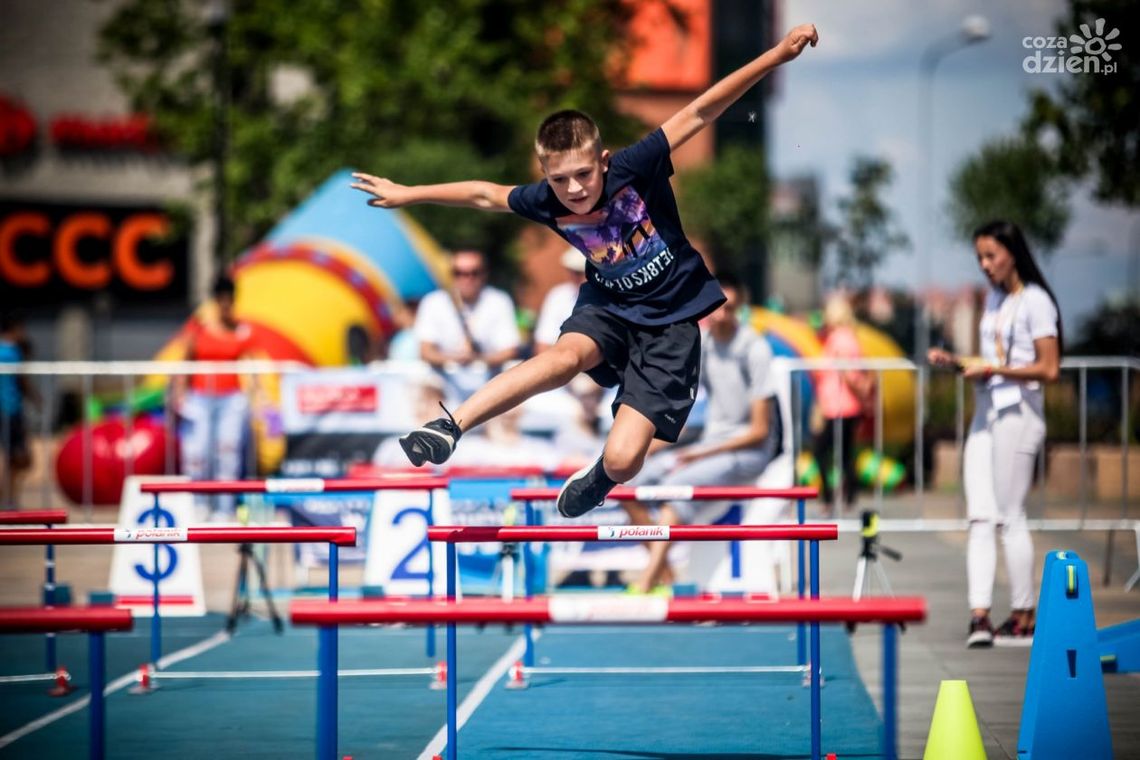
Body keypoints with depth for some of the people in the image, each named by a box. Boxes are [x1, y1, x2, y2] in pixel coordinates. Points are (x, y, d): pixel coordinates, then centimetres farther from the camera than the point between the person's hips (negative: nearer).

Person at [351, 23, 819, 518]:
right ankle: (448, 428, -32)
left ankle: (599, 480, 23)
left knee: (622, 459, -16)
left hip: (670, 319, -3)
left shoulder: (634, 170, -23)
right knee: (565, 355, -34)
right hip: (609, 306, 3)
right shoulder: (547, 203, -13)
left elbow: (700, 112, -27)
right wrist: (408, 195, 16)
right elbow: (484, 195, 6)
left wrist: (777, 55, -31)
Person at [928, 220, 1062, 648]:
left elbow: (1049, 370, -14)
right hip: (985, 416, 8)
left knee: (1010, 517, -3)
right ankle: (979, 615, -6)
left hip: (1018, 416, -8)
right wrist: (955, 362, 6)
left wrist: (993, 369, -16)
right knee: (980, 518, -1)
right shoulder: (993, 298, 17)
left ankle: (1023, 617, 5)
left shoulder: (1035, 302, -8)